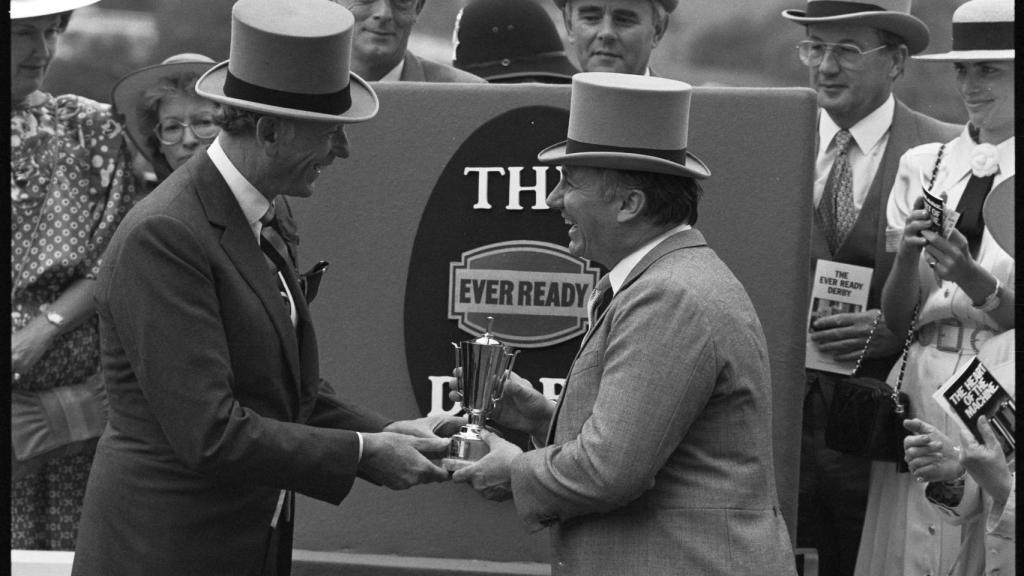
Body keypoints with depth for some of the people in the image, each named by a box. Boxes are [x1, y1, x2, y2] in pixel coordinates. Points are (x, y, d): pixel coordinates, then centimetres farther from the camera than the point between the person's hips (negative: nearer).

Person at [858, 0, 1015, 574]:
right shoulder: (923, 165, 9)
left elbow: (1013, 316, -5)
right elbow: (896, 317, 6)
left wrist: (974, 280, -21)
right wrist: (908, 252, -13)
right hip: (919, 386, 3)